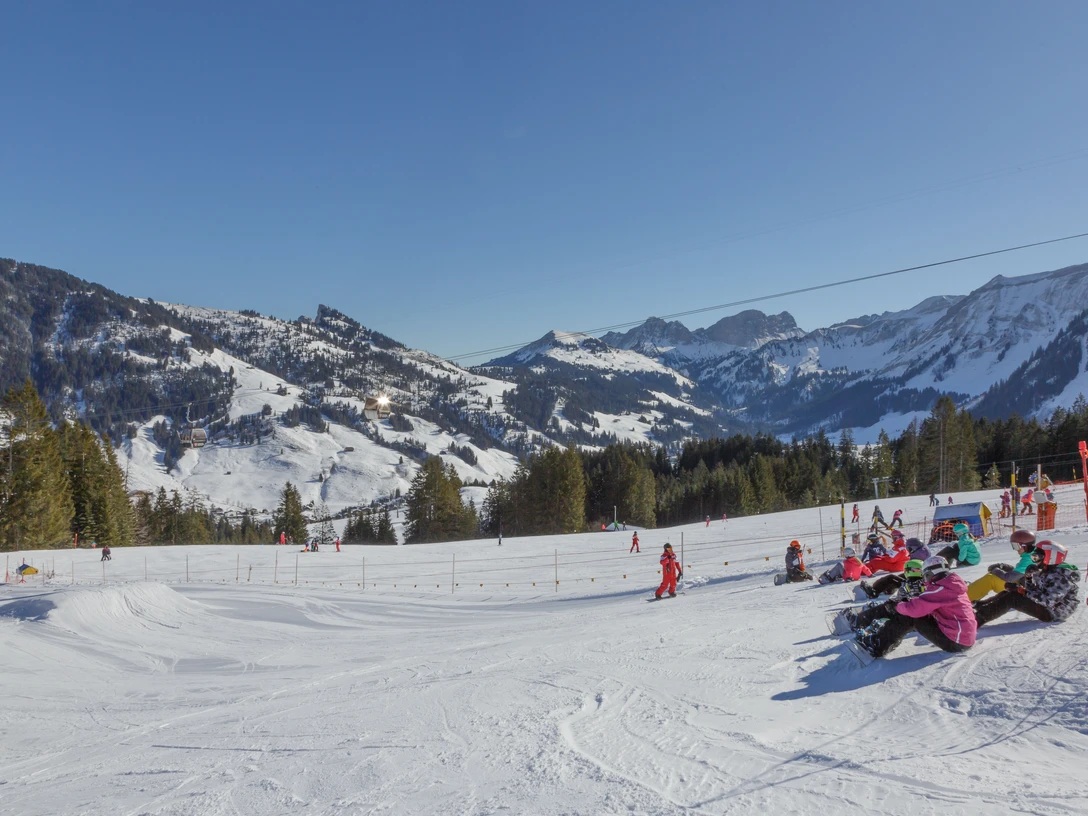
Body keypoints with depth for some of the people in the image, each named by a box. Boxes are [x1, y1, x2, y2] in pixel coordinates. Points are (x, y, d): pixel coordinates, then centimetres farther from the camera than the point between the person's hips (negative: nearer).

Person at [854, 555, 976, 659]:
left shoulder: (940, 589, -17)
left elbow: (916, 608, -20)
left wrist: (899, 606, 0)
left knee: (908, 617, -7)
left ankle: (877, 646, -2)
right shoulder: (953, 584, 13)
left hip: (955, 642, -9)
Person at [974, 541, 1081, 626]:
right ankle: (977, 606, -6)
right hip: (1048, 608, 10)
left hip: (1053, 613, -10)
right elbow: (1034, 590, 13)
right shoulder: (1047, 571, 9)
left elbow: (1048, 600, -29)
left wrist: (1021, 590, -26)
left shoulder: (1059, 576, -22)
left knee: (1011, 598, -22)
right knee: (1009, 593, 1)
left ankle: (977, 619, -30)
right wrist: (1028, 576, -7)